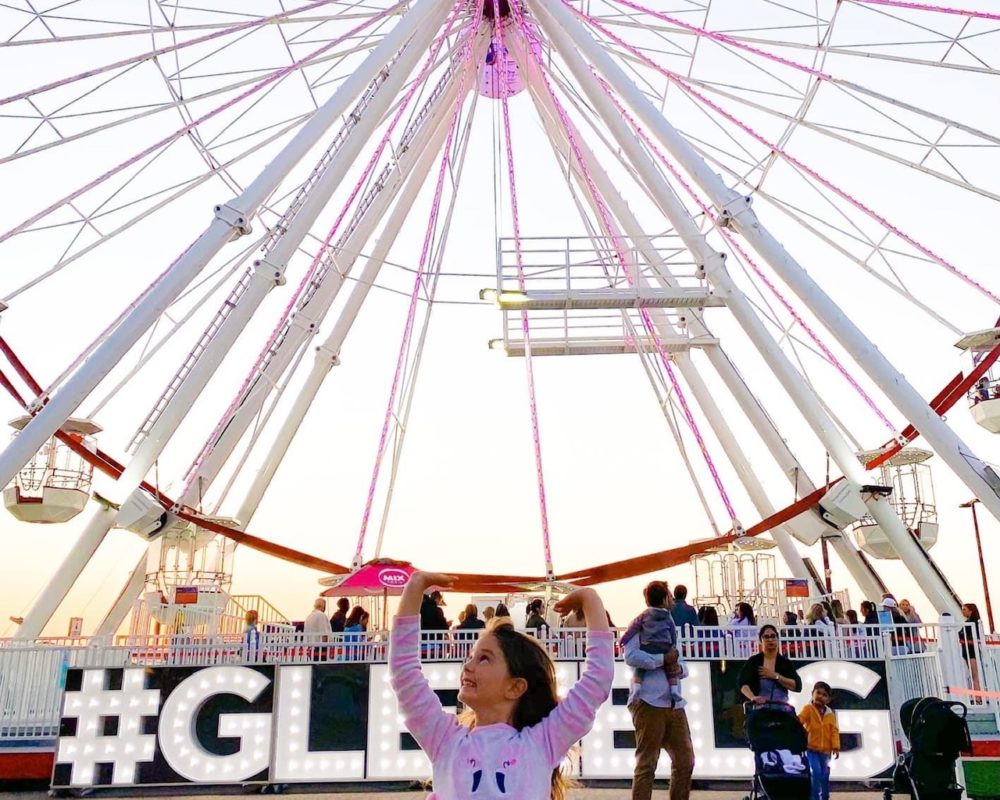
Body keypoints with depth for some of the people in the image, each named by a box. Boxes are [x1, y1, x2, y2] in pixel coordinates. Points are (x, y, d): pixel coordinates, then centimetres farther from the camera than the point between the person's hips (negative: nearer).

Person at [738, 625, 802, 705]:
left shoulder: (786, 663, 10)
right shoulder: (753, 661, 3)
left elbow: (797, 686, -1)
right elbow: (742, 683, -11)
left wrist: (776, 676, -11)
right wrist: (753, 697, -30)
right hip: (759, 706, -2)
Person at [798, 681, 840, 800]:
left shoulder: (830, 714, 9)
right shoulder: (808, 708, -4)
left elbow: (834, 731, 4)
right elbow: (799, 720, -18)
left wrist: (836, 747, -8)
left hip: (825, 751, 5)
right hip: (810, 749, -5)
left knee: (824, 776, 11)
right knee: (815, 773, -17)